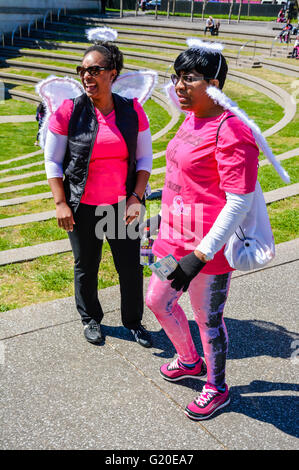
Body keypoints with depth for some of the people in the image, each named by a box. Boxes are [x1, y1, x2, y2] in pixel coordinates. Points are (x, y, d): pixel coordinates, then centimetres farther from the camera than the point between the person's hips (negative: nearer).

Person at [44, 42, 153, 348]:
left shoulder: (132, 110, -3)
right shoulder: (69, 111, -8)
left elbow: (144, 158, 3)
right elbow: (52, 161, -3)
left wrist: (136, 198, -7)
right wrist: (60, 203, -9)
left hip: (122, 205, 1)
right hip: (83, 207, -1)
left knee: (130, 266, 9)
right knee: (86, 267, 14)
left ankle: (134, 321, 33)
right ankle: (90, 319, 39)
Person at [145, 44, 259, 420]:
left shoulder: (232, 131, -21)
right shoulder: (192, 119, 7)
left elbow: (239, 203, -23)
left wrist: (200, 255, -25)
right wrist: (164, 218, 25)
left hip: (209, 247, -9)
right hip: (176, 236, 9)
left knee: (208, 319, 9)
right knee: (157, 300, 21)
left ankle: (217, 388, 36)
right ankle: (190, 361, 47)